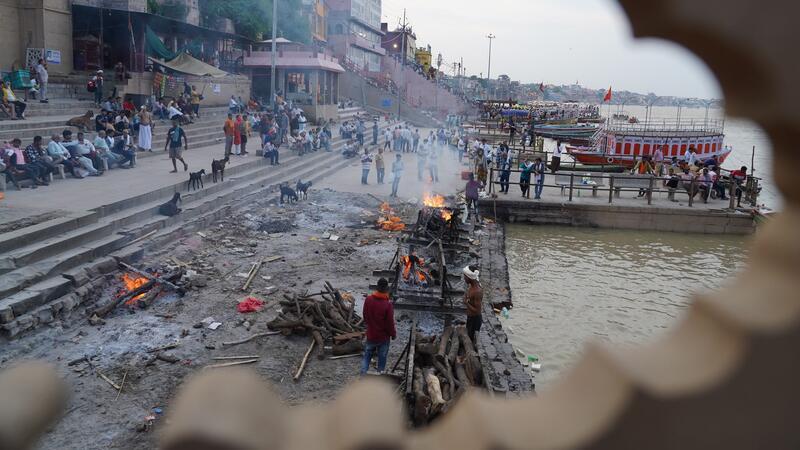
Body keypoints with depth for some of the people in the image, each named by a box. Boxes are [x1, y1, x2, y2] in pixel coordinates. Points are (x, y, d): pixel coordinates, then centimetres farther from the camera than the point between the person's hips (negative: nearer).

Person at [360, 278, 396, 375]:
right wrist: (393, 334, 1)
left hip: (370, 335, 3)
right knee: (382, 359, 12)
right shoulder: (388, 305, -25)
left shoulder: (368, 300, -12)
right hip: (383, 337, -3)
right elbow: (390, 323, -17)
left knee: (367, 356, 19)